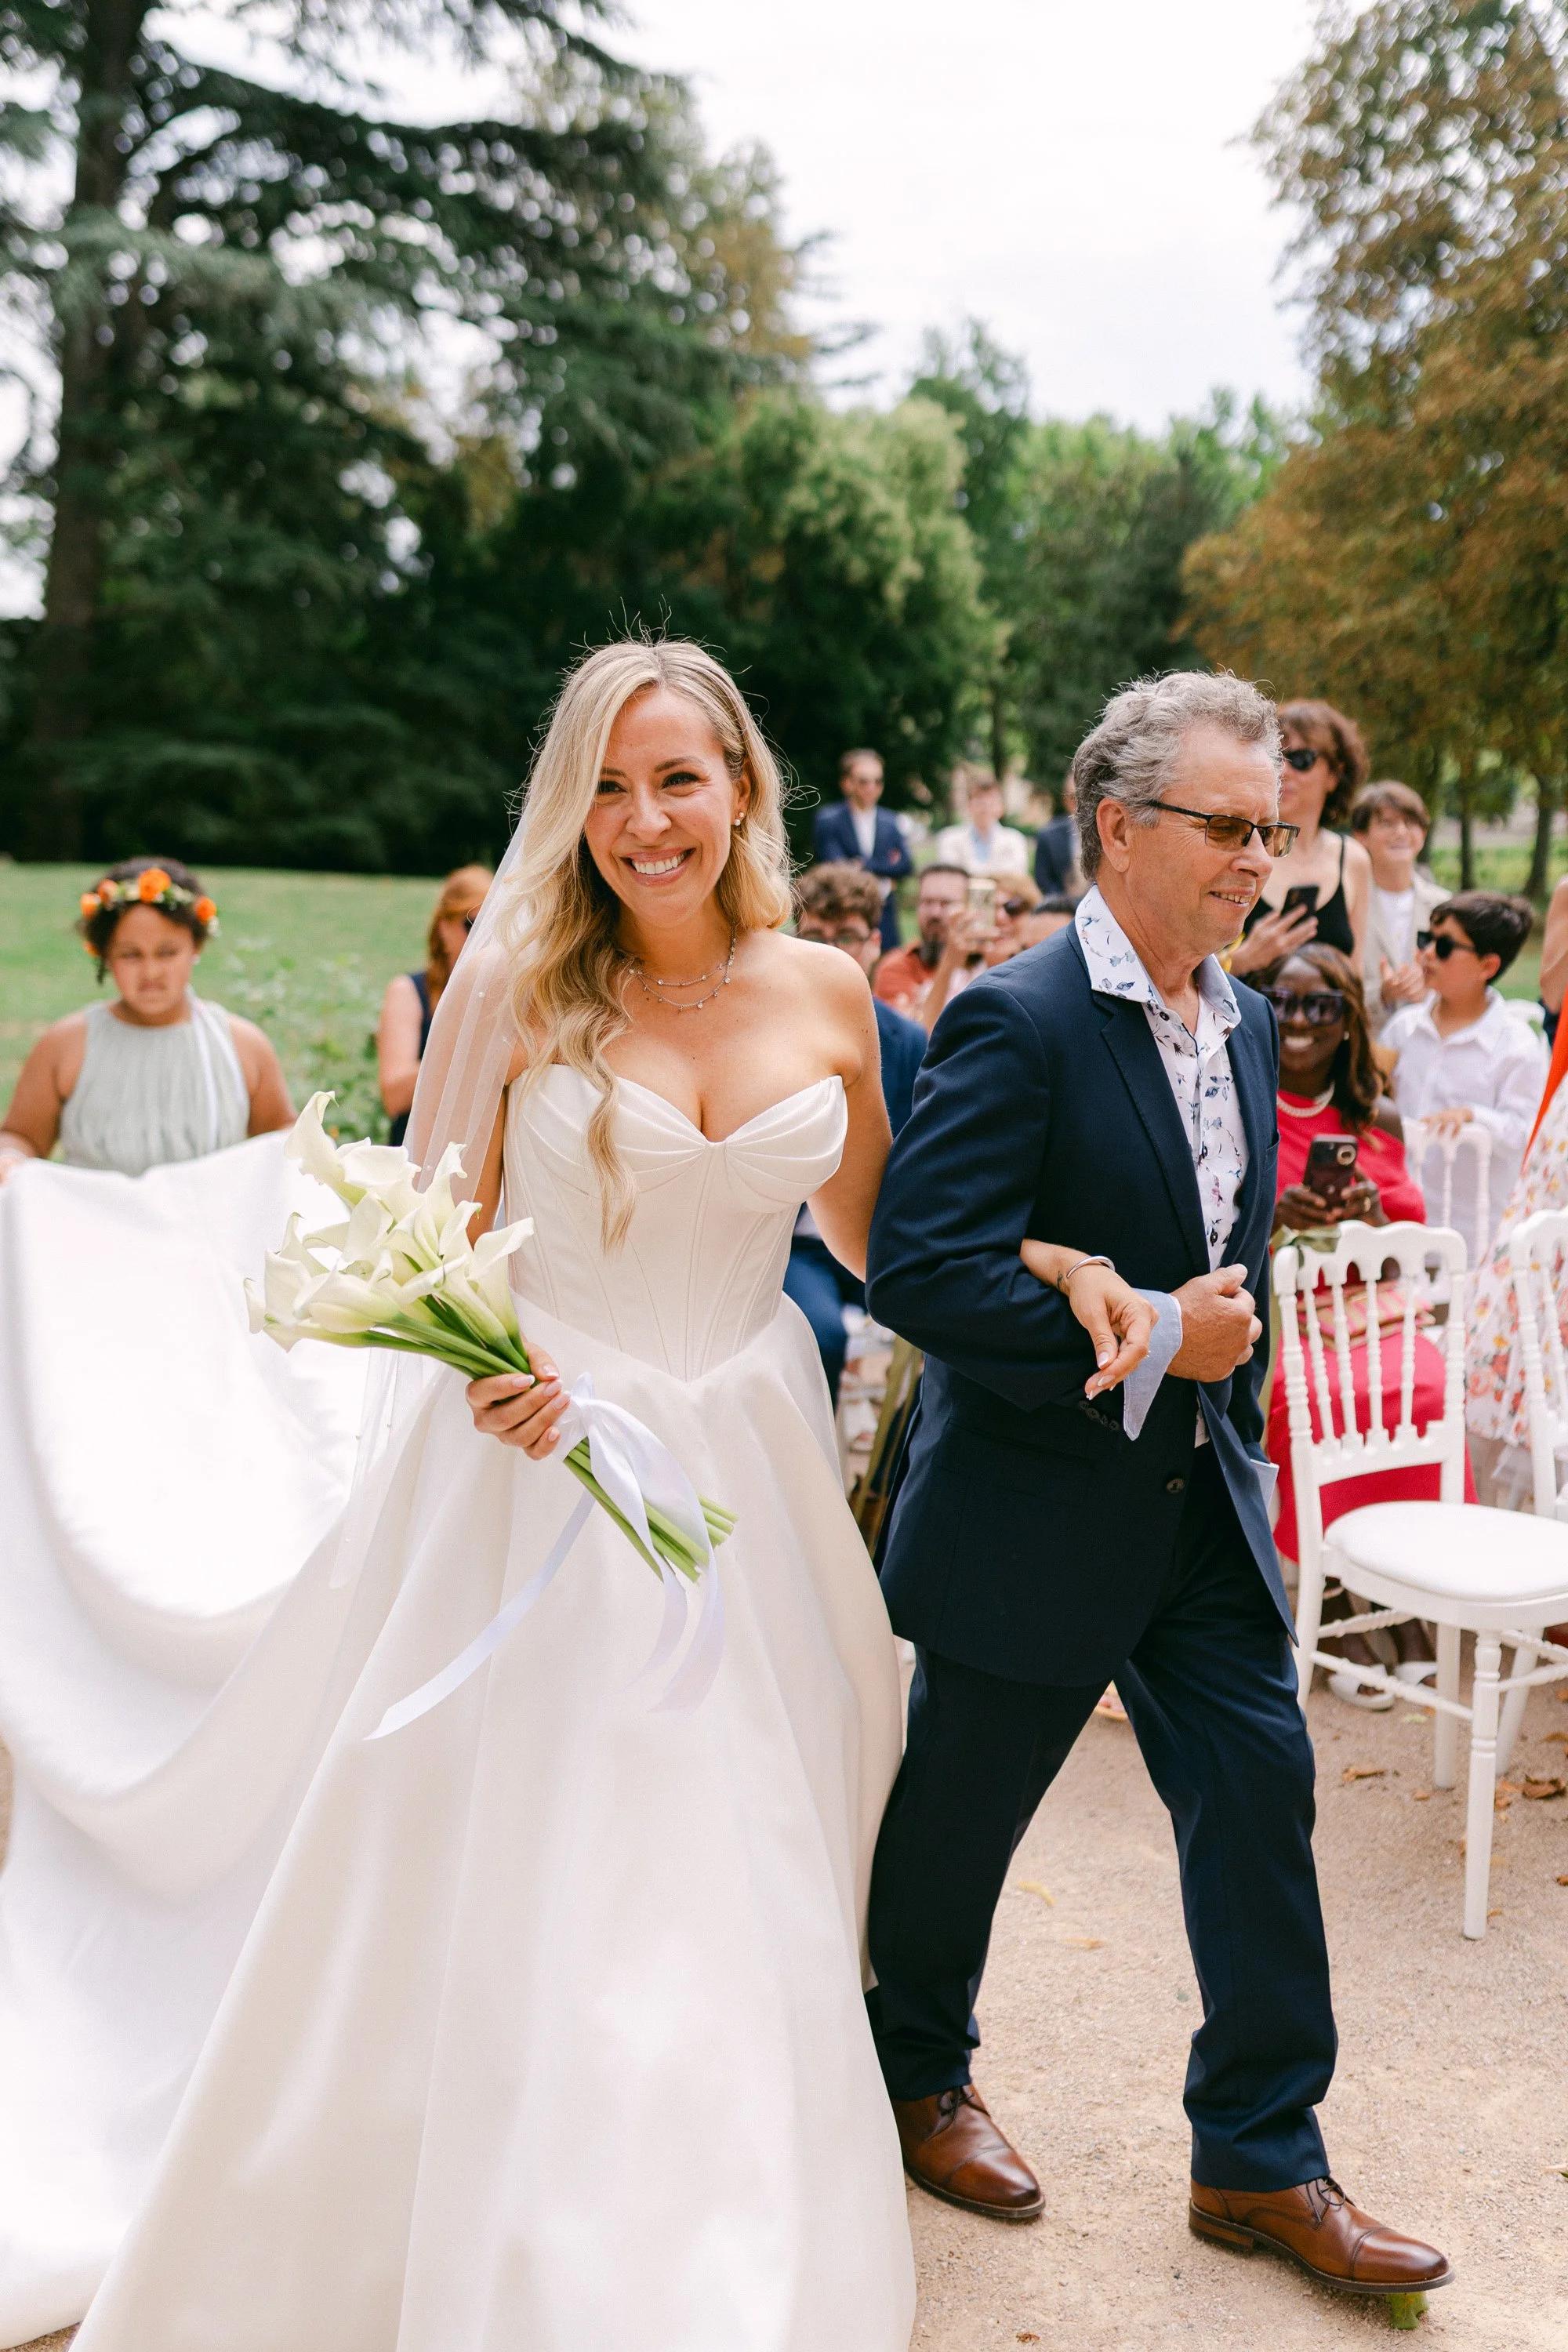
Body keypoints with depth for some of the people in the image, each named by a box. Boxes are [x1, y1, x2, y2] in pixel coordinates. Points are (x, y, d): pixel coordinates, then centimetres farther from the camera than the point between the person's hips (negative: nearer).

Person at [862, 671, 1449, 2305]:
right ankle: (917, 2075, 38)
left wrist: (1230, 1395, 16)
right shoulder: (1016, 1024, -20)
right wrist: (1149, 1338, -24)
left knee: (1259, 1803, 8)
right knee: (962, 1811, 12)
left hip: (1203, 1504, 7)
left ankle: (1260, 2161, 24)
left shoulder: (1245, 1024, 7)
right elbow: (917, 1266, -27)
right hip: (1036, 1510, -7)